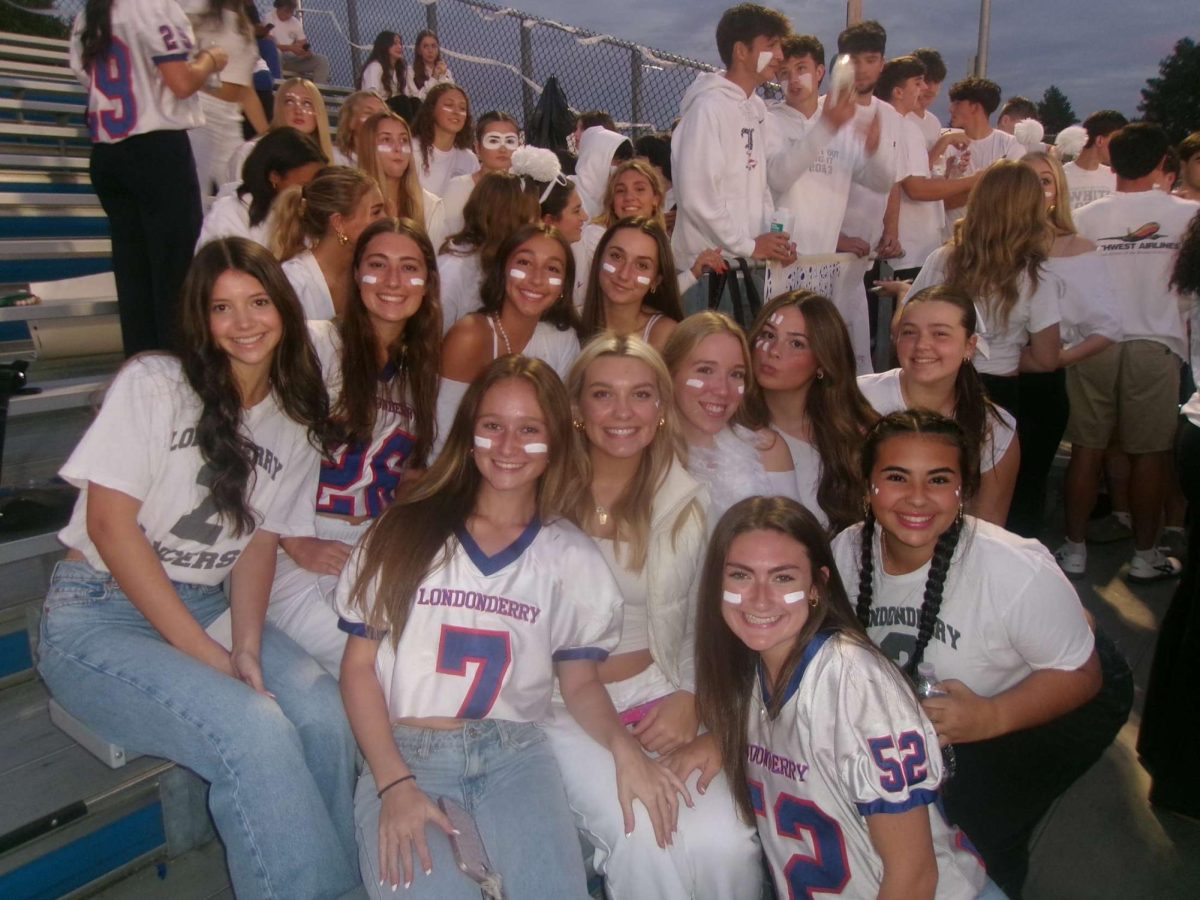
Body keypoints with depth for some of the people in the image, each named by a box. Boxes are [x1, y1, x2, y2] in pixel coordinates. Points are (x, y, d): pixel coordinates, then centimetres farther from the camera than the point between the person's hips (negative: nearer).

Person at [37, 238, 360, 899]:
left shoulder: (299, 421, 6)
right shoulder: (152, 384, -9)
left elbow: (259, 539, 5)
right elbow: (110, 525, -14)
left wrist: (247, 644, -13)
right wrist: (208, 657, -18)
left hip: (208, 607, 5)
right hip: (100, 615, -4)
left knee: (324, 714, -22)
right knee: (256, 730, -29)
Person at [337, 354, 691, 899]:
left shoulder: (572, 558, 6)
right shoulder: (406, 529, 3)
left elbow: (580, 681, 10)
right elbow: (359, 664, 3)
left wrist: (623, 745, -12)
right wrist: (393, 782, -9)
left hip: (513, 753, 2)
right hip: (403, 749, -1)